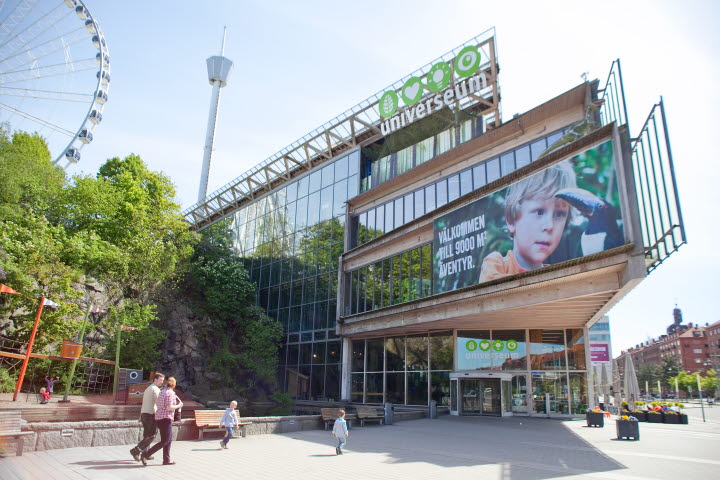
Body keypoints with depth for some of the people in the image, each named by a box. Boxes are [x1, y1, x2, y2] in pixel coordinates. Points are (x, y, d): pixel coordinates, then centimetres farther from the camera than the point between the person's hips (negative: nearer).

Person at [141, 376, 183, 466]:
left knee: (169, 440, 14)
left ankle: (166, 460, 15)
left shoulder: (161, 392, 12)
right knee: (164, 441, -4)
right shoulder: (170, 393, -14)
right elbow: (169, 408, -20)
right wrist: (178, 406, -4)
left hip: (158, 418, 9)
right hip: (165, 419, -9)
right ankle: (145, 455, -6)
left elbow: (157, 403, 24)